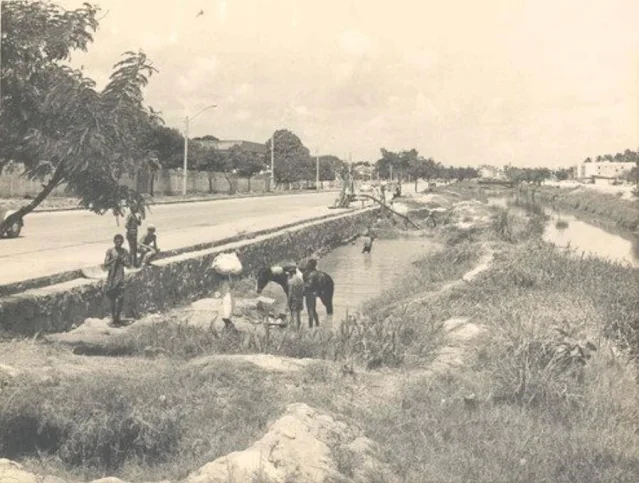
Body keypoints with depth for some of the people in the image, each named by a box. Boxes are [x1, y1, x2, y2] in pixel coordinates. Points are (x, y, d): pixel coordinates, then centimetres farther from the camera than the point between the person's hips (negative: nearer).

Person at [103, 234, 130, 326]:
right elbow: (105, 264, -8)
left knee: (121, 298, 1)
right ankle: (114, 318, 10)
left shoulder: (124, 251, 5)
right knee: (112, 299, 2)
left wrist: (122, 260, -13)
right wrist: (114, 259, -23)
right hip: (112, 278, -3)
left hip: (121, 278, 3)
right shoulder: (110, 251, -5)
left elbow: (129, 264, 5)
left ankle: (118, 317, 13)